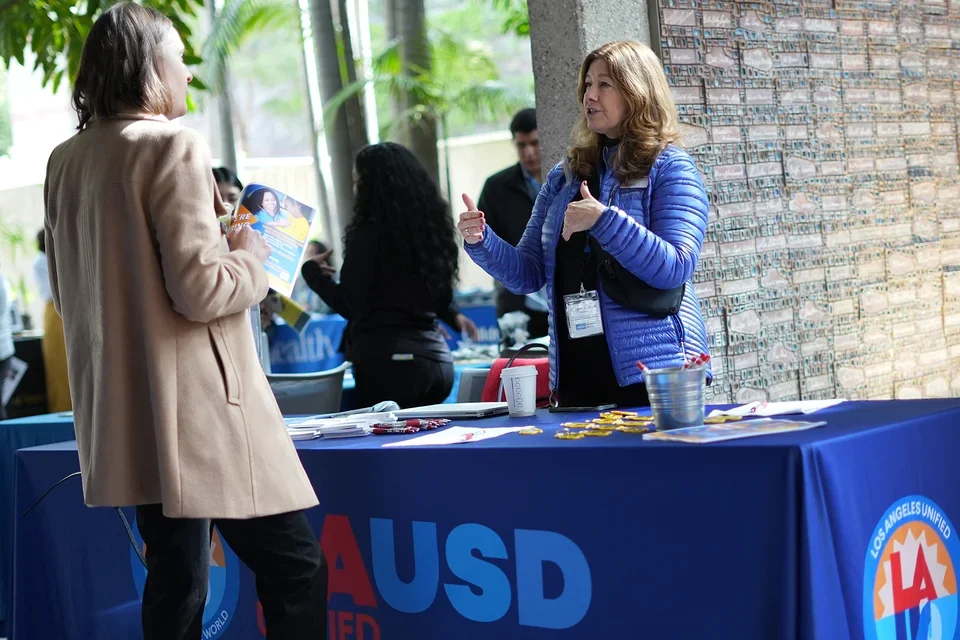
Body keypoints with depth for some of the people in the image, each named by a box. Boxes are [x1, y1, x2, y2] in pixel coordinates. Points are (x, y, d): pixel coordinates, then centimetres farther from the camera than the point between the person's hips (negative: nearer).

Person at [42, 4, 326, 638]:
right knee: (296, 568, -1)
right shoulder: (173, 147, -14)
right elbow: (201, 289, -18)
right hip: (199, 412, -8)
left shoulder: (66, 161, 10)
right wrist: (254, 253, -1)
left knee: (176, 576, 13)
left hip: (125, 415, 8)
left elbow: (67, 292, 19)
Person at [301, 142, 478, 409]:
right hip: (436, 356, 7)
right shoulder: (431, 226, 8)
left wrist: (312, 271, 4)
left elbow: (349, 305, -10)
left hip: (387, 359, -7)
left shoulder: (369, 234, -10)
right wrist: (453, 316, 37)